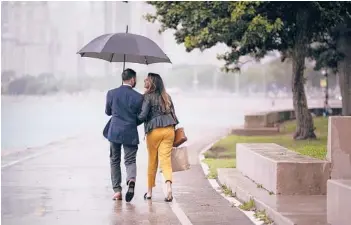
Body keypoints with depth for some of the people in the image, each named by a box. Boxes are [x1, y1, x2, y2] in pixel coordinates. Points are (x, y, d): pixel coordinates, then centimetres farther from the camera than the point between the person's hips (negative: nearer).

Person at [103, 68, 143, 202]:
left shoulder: (111, 93, -3)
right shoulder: (138, 97, -7)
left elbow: (107, 112, 10)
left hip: (114, 132, 1)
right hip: (130, 133, -1)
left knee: (115, 161, 13)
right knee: (130, 160, 4)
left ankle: (117, 190, 10)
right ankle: (131, 180, -25)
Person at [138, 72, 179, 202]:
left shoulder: (148, 96, -6)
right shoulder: (166, 97, 14)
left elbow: (143, 115, -12)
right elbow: (173, 114, 14)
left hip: (154, 131, -4)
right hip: (169, 130, 4)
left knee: (152, 161, 9)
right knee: (166, 159, -1)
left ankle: (149, 191, 20)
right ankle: (169, 186, -25)